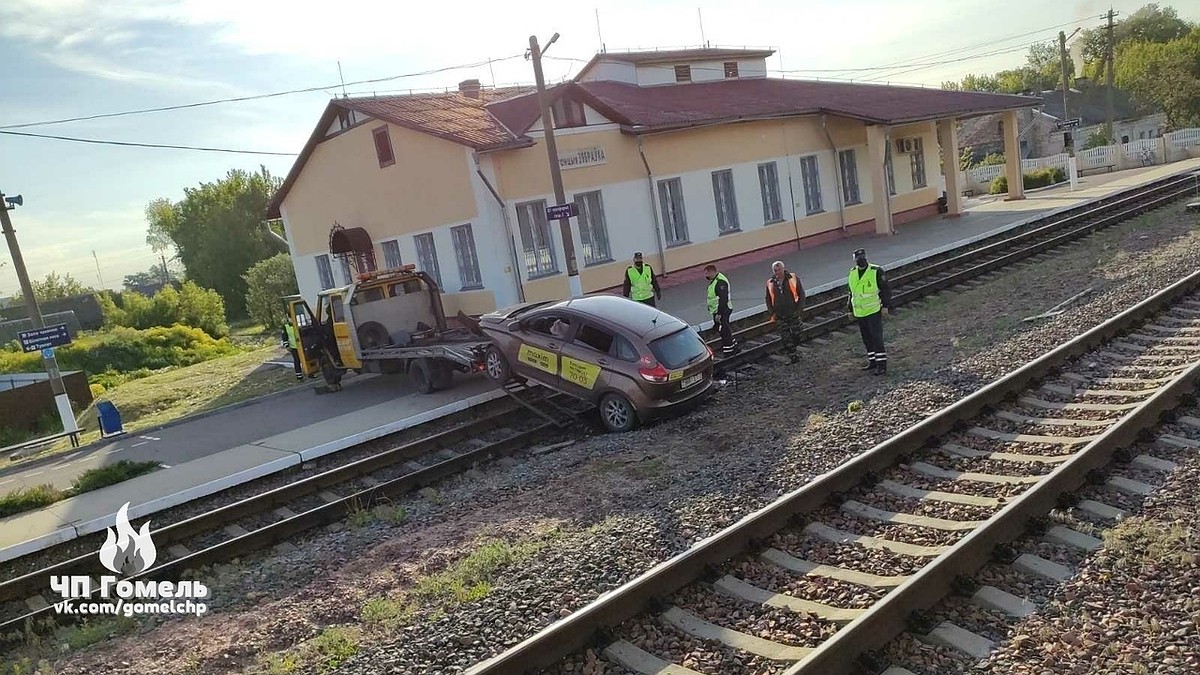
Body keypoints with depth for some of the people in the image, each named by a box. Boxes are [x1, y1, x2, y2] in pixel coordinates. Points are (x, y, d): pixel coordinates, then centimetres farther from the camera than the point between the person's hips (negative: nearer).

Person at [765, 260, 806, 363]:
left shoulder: (793, 278, -4)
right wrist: (772, 312, 2)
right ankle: (792, 355, 5)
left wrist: (800, 308, -6)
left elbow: (801, 293, 2)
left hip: (793, 312, -1)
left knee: (796, 333, 3)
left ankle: (792, 350, 25)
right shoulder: (770, 282, 1)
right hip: (780, 314, 1)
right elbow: (768, 299, 10)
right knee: (785, 336, -2)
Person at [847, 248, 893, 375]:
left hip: (874, 311, -6)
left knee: (876, 337, -8)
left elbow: (885, 289, -6)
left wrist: (885, 306, -11)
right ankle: (872, 362, 23)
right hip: (859, 312, 6)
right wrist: (850, 309, 19)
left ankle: (882, 365, -5)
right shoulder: (852, 273, 9)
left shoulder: (876, 271, -9)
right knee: (866, 338, 12)